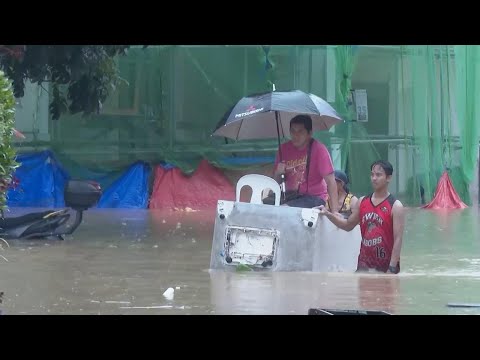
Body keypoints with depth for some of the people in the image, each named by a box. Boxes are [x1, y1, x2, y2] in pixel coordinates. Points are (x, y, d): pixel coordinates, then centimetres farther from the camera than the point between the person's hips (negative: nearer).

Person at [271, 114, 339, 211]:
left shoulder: (319, 149, -8)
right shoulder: (284, 149, 5)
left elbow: (330, 181, -13)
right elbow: (276, 182, 14)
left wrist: (335, 211, -22)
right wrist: (278, 173, -11)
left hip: (314, 197, -5)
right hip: (290, 197, 5)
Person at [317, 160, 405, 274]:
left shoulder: (395, 207, -9)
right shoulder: (362, 202, 7)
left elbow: (398, 239, -13)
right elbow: (348, 225, 19)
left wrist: (392, 269, -19)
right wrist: (328, 214, 4)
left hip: (386, 266, -5)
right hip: (364, 265, 5)